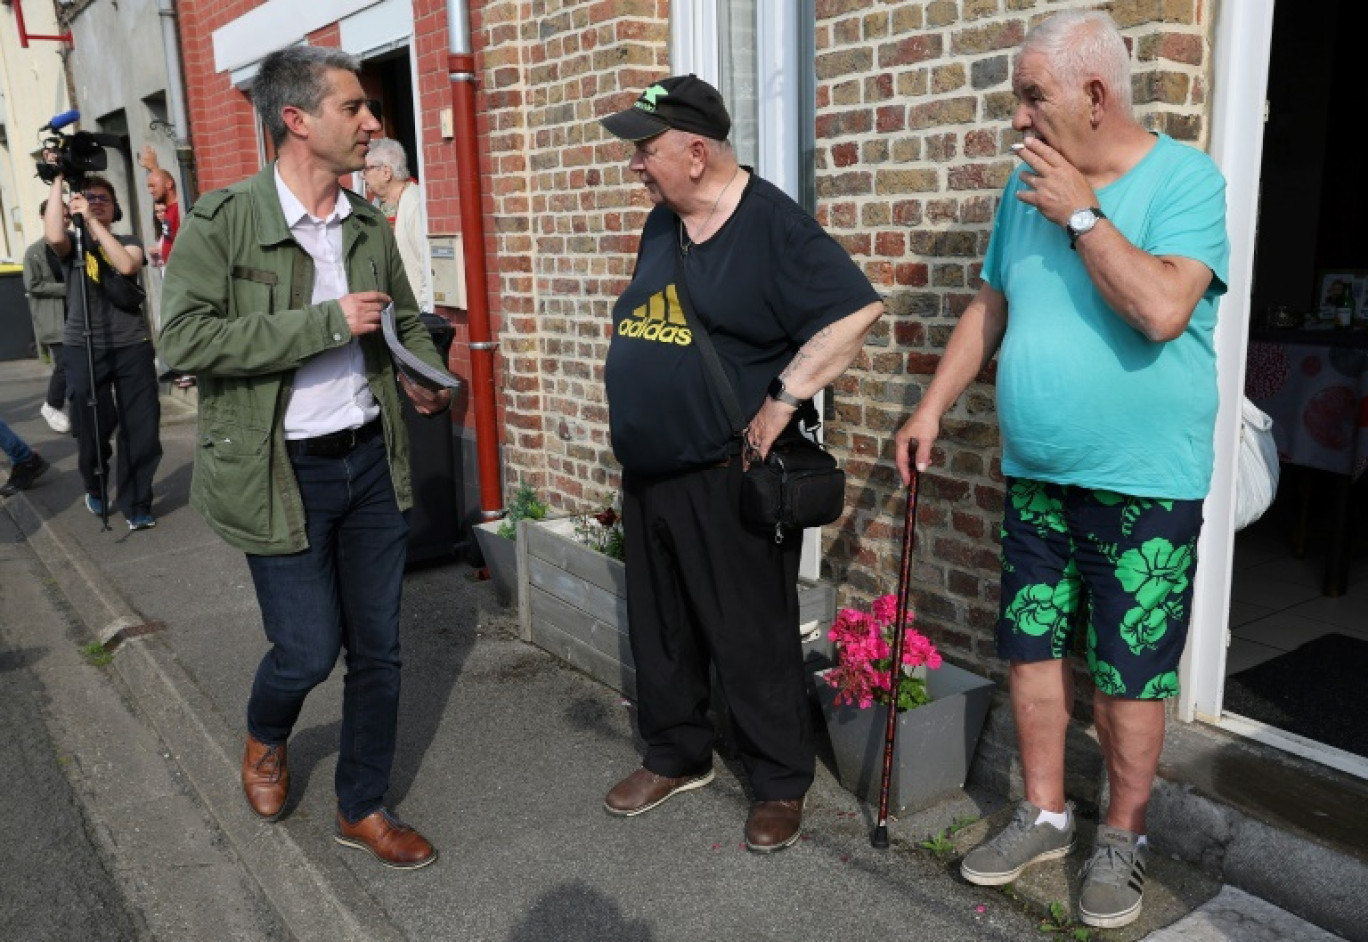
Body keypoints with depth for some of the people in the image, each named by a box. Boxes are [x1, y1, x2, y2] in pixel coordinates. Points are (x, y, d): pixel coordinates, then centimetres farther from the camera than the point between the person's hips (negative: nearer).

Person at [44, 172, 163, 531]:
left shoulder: (128, 241, 10)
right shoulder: (72, 243, 7)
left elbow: (127, 265, -13)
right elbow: (54, 235, -18)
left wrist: (92, 220, -12)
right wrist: (58, 180, -8)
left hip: (132, 345, 1)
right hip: (83, 347, 0)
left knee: (141, 430, -1)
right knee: (92, 430, 7)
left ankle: (135, 504, 11)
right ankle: (96, 490, 33)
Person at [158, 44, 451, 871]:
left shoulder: (370, 226, 6)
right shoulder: (223, 221, -10)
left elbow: (408, 322, 19)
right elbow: (186, 340, -19)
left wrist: (427, 378, -3)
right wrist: (327, 322, -22)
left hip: (372, 460, 5)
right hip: (283, 471, -5)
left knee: (378, 648, 11)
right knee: (309, 650, 3)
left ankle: (364, 807, 31)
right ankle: (266, 739, 40)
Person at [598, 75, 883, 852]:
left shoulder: (774, 226, -13)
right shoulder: (662, 223, 9)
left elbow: (858, 310, -20)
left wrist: (781, 402, -21)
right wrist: (639, 410, 11)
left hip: (728, 480, -7)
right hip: (648, 475, 8)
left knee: (754, 642, 4)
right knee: (661, 631, 18)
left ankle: (782, 785, 23)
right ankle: (678, 756, 38)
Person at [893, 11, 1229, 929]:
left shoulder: (1185, 178, -11)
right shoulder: (1028, 187, 8)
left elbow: (1163, 311, -26)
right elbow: (992, 308, 15)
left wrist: (1080, 214, -19)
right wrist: (933, 406, 10)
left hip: (1143, 484, -6)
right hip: (1036, 476, 6)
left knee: (1130, 671, 5)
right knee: (1032, 648, 13)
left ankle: (1123, 837, 25)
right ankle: (1044, 815, 30)